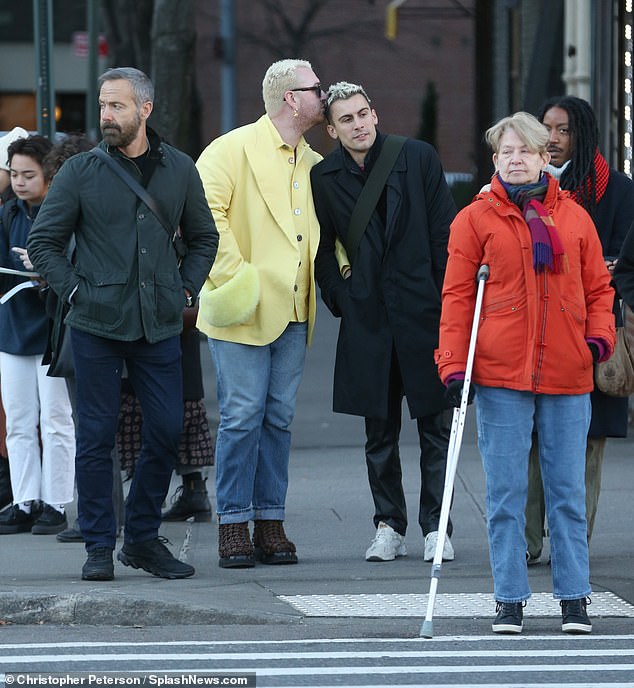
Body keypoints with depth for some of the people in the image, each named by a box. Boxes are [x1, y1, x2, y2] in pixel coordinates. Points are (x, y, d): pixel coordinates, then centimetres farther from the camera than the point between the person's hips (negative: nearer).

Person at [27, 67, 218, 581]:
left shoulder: (179, 170, 7)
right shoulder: (81, 172, 0)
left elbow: (204, 238, 19)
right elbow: (43, 243, 4)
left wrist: (186, 290, 8)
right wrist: (76, 291, -5)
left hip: (160, 326, 2)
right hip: (97, 326, -2)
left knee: (167, 432, 2)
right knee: (97, 436, 0)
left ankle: (143, 538, 17)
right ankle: (99, 546, 8)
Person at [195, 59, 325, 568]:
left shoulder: (314, 164, 17)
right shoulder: (233, 150, -5)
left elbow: (324, 225, 29)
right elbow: (205, 213, -14)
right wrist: (232, 276, -18)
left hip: (294, 314, 6)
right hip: (243, 314, -6)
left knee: (279, 417, 6)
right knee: (242, 417, -7)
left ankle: (271, 524, 10)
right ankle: (234, 525, -1)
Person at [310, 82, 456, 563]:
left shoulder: (418, 158, 0)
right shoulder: (324, 178, 4)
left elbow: (445, 232, 1)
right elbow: (324, 248, 12)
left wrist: (448, 301, -3)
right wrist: (340, 301, 3)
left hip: (423, 311, -2)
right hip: (368, 320, 2)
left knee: (435, 427, 1)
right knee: (380, 431, 7)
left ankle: (435, 527, 7)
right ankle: (389, 527, 15)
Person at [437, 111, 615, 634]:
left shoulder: (573, 218, 11)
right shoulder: (476, 219, 4)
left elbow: (597, 287, 16)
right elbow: (458, 296, 2)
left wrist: (599, 335, -2)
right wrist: (454, 366, -5)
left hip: (567, 375, 2)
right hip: (501, 375, -2)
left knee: (568, 491, 4)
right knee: (506, 492, 0)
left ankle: (574, 597, 11)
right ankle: (510, 600, 5)